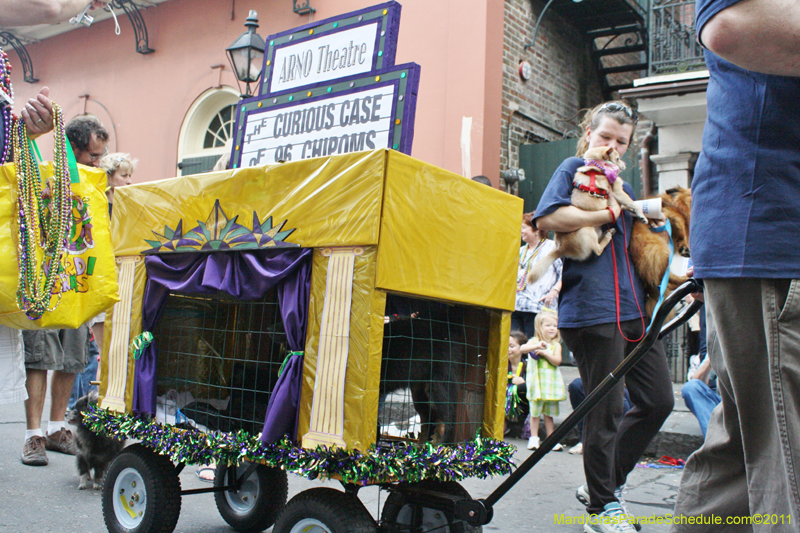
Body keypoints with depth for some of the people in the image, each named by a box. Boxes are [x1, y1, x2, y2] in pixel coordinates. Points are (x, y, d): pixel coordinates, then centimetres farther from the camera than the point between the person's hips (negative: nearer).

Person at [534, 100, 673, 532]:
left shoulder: (623, 187, 25)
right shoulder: (574, 169, 3)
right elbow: (548, 219, -17)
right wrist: (608, 214, -14)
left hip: (632, 305, 8)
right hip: (591, 307, -8)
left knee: (658, 400, 9)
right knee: (606, 408, -3)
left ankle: (606, 480, 25)